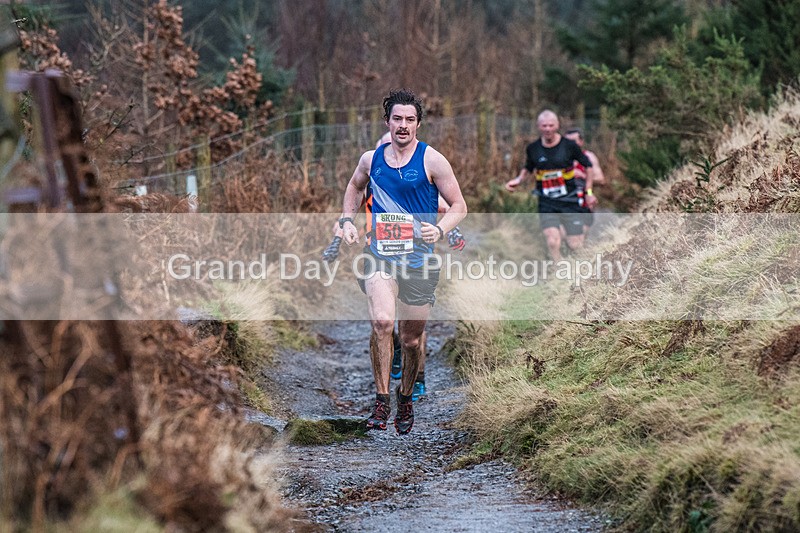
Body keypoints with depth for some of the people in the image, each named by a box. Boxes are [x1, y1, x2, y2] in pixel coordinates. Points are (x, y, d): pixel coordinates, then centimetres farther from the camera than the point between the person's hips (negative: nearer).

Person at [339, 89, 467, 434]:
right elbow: (355, 187, 28)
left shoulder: (432, 161, -3)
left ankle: (406, 397, 36)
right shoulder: (371, 159, 6)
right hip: (380, 254, 1)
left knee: (412, 339, 9)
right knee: (382, 321, -25)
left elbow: (459, 206, 1)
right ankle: (381, 401, -14)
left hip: (419, 258, -1)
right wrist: (347, 219, 13)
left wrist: (440, 230, -17)